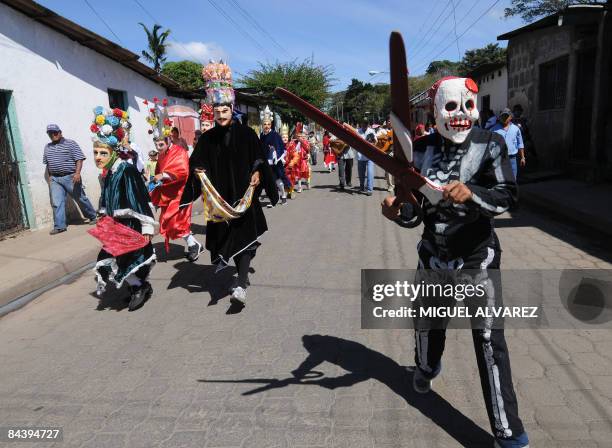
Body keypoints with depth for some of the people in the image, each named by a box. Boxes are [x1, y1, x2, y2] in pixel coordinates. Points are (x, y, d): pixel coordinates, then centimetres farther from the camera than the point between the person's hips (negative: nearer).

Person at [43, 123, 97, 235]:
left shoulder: (70, 143, -2)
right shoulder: (47, 147, 16)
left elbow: (79, 159, -9)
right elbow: (47, 163, 22)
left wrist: (77, 173, -20)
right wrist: (49, 176, 15)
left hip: (70, 177, -4)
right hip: (55, 179, 5)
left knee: (80, 198, 5)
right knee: (56, 203, -3)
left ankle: (92, 217, 24)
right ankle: (59, 226, 0)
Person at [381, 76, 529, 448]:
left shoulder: (490, 144, -10)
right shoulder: (423, 148, -2)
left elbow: (508, 195, -20)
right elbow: (414, 203, -1)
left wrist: (471, 193, -38)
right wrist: (398, 210, -23)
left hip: (477, 256, -3)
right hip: (433, 253, 4)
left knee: (490, 338, -5)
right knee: (427, 321, 21)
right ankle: (427, 367, 55)